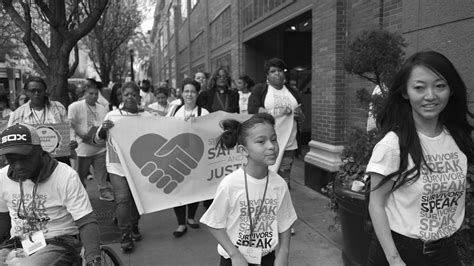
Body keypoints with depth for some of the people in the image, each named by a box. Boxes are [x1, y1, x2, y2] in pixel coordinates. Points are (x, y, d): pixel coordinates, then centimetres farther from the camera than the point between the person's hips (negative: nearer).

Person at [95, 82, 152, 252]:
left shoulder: (147, 117, 3)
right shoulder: (112, 116, 0)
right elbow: (98, 141, 2)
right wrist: (103, 129, -17)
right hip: (117, 166, -2)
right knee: (122, 198, -9)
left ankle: (134, 227, 34)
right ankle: (125, 234, 5)